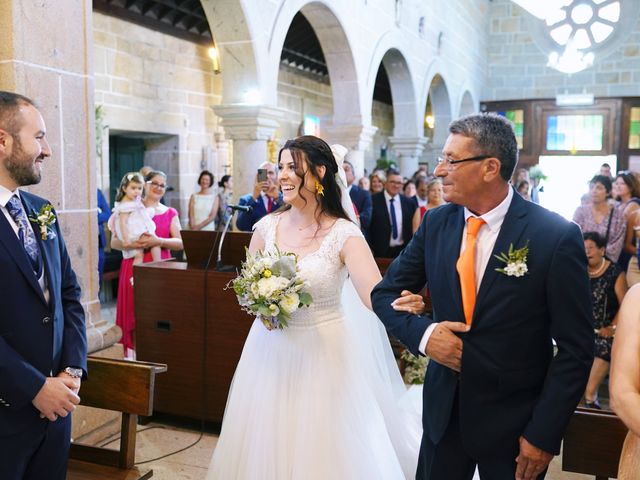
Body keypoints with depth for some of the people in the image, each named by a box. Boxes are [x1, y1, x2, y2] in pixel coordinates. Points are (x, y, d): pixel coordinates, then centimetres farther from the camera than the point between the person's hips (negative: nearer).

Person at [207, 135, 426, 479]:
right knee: (266, 450, 14)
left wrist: (402, 304, -45)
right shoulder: (267, 227, -1)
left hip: (323, 352, -3)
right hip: (271, 350, 4)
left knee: (322, 450, 7)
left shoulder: (344, 234, -13)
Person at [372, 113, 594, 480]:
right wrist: (422, 333, -13)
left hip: (514, 421, -3)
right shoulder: (436, 223, -3)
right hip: (444, 408, 4)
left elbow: (576, 349, -11)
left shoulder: (557, 236, -15)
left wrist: (544, 434, -12)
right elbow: (385, 294, 5)